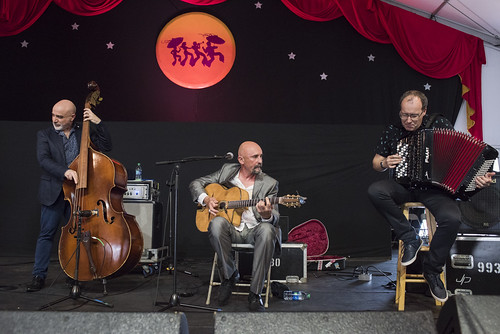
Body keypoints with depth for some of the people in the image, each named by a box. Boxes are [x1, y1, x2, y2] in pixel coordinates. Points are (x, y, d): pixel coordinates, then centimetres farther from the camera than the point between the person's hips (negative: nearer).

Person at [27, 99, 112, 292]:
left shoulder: (84, 133, 9)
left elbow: (105, 146, 3)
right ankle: (39, 276, 7)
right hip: (53, 192, -2)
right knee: (46, 234, 0)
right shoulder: (44, 135, 3)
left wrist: (97, 123, -8)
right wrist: (64, 171, -28)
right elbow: (43, 159, -12)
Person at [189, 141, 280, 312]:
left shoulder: (269, 183, 2)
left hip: (254, 230, 0)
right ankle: (229, 276, -14)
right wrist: (205, 199, -8)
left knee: (267, 230, -35)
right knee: (217, 222, -34)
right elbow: (196, 184, 13)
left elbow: (275, 218, -4)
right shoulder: (227, 170, 7)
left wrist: (267, 215, -29)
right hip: (230, 229, 1)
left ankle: (255, 294, -29)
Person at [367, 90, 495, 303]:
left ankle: (432, 270, -6)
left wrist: (480, 176, -17)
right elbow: (375, 162, 14)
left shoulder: (440, 125, 0)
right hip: (404, 186, 2)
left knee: (452, 219, -31)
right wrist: (384, 163, -11)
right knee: (375, 191, -30)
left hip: (435, 187, -1)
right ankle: (410, 239, -14)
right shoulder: (392, 132, 4)